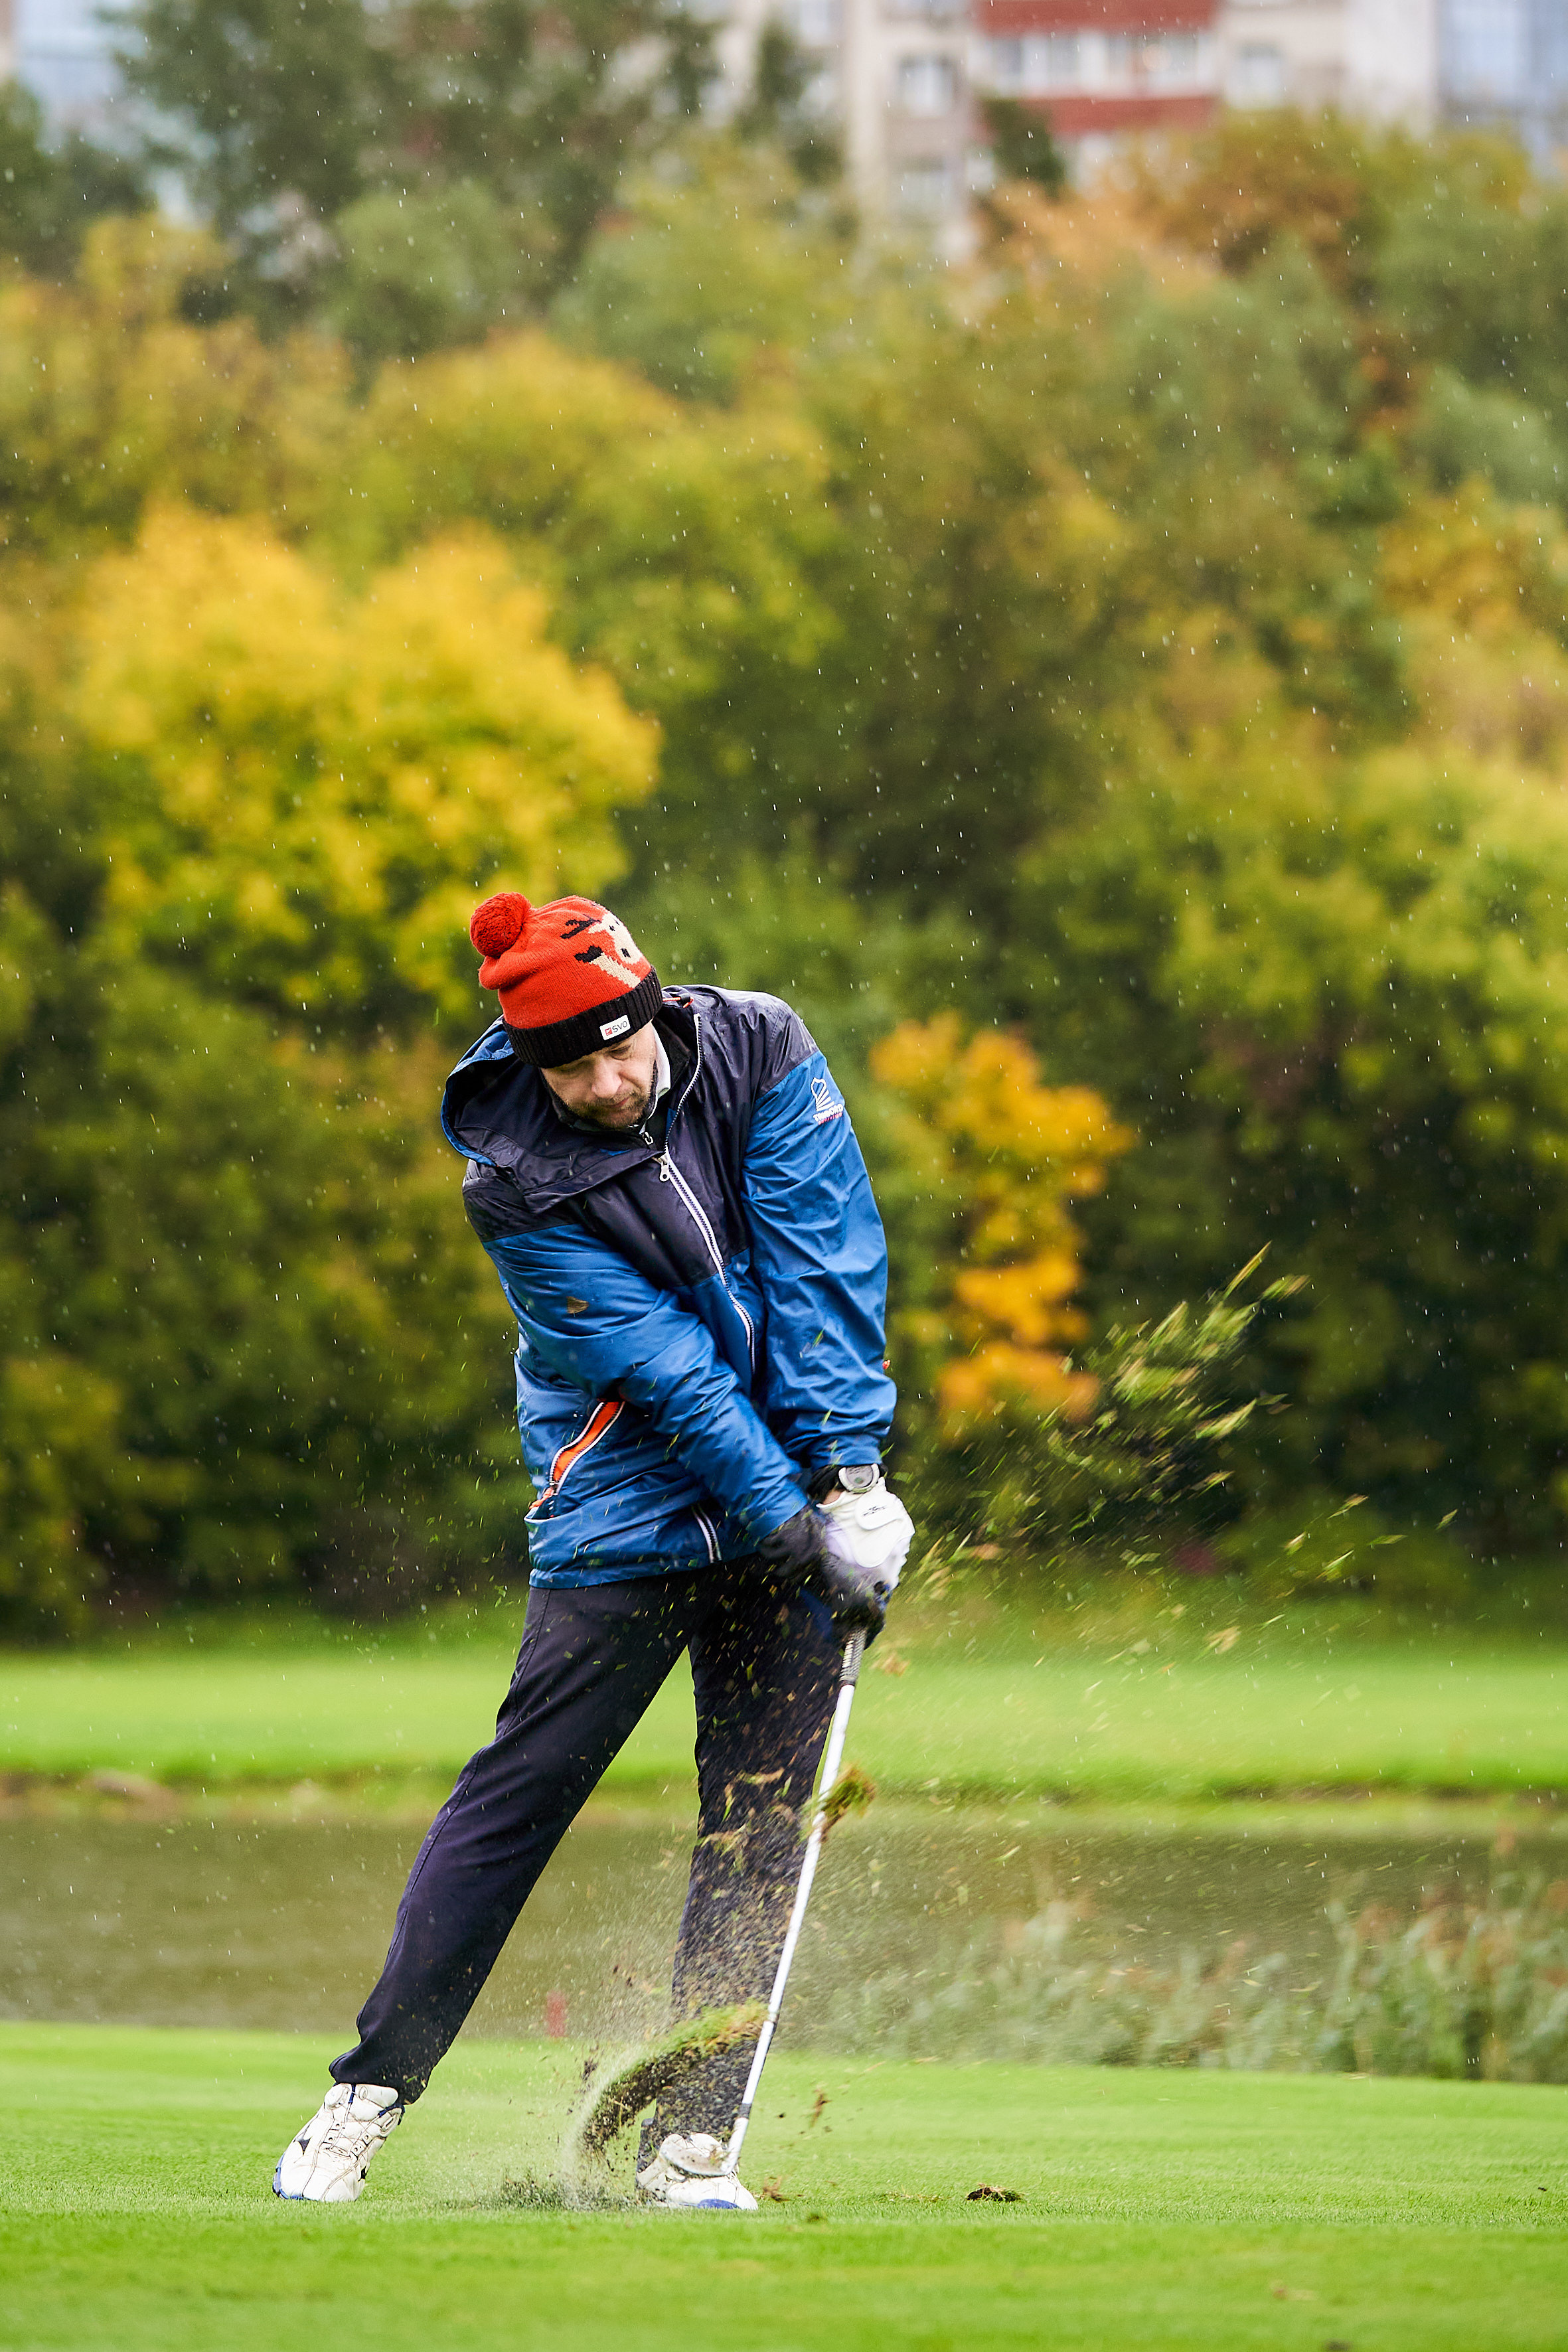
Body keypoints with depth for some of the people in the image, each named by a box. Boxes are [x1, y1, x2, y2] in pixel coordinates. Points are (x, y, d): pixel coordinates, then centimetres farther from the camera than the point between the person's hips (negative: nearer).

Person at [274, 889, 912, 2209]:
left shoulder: (759, 1053, -7)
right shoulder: (519, 1189, -15)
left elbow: (824, 1268, -11)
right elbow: (668, 1370, -19)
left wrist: (847, 1480, -17)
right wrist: (797, 1527, -22)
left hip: (794, 1492, 3)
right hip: (627, 1503, -3)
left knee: (762, 1818, -2)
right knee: (522, 1788, -6)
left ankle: (688, 2144, 0)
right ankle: (372, 2093, 3)